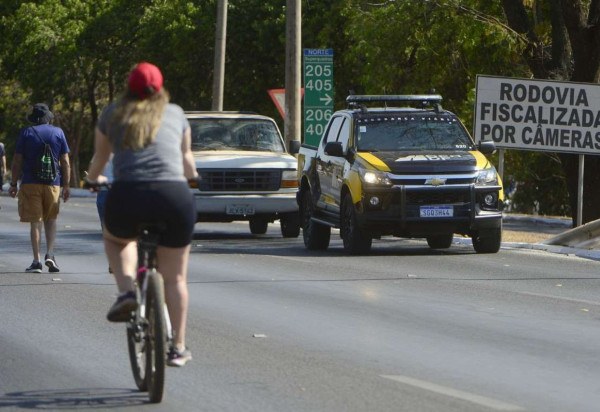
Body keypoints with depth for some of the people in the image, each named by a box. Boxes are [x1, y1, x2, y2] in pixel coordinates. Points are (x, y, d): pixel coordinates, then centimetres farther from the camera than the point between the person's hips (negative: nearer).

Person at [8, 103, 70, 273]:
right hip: (53, 183, 1)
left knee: (35, 222, 1)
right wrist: (66, 185, 8)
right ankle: (50, 254, -1)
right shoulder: (58, 132, 6)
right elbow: (65, 162, 4)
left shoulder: (26, 133, 1)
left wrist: (13, 184, 6)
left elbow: (17, 161, 0)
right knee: (50, 220, 16)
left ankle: (37, 261, -3)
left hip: (30, 183, -1)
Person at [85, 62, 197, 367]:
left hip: (128, 196, -1)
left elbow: (99, 157, 29)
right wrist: (191, 176, 58)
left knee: (115, 239, 33)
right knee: (175, 277, 15)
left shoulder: (113, 114, 17)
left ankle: (126, 291, 8)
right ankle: (178, 348, 17)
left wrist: (93, 179, 52)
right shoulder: (175, 114, 20)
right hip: (174, 196, 1)